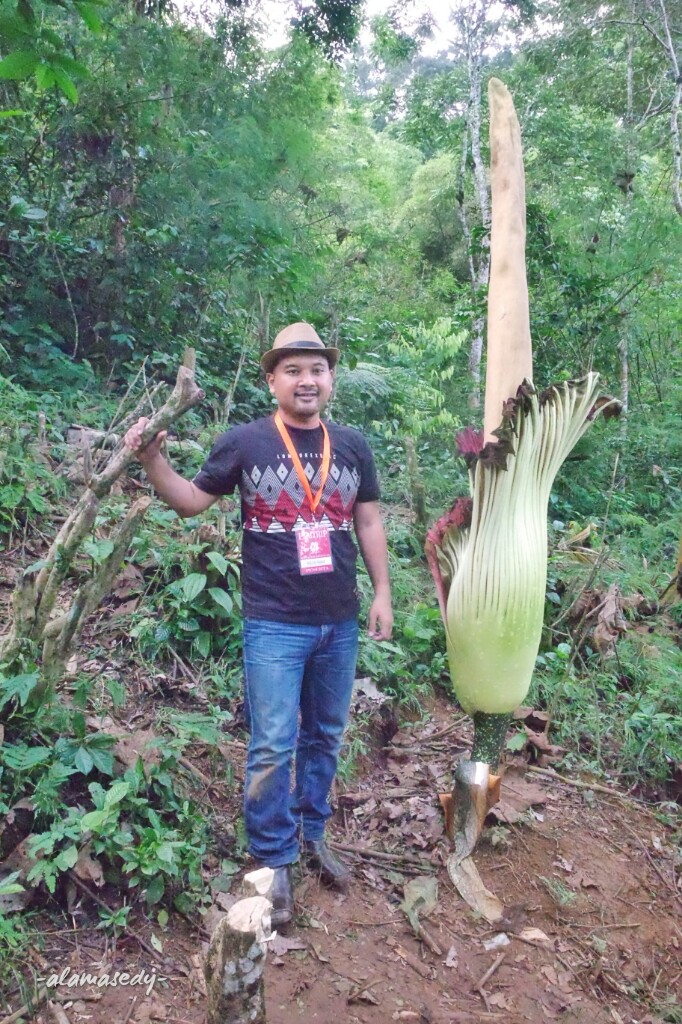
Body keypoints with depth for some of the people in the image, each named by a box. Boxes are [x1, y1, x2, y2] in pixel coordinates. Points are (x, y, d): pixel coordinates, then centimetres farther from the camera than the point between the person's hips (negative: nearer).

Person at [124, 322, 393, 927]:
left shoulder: (352, 447, 4)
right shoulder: (245, 442, -5)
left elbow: (369, 522, 10)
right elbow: (193, 500, 2)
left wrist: (382, 594, 7)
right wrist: (153, 461, -15)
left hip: (339, 623, 4)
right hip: (274, 624, -4)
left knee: (325, 737, 17)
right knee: (274, 746, 0)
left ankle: (312, 835, 36)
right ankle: (274, 862, 19)